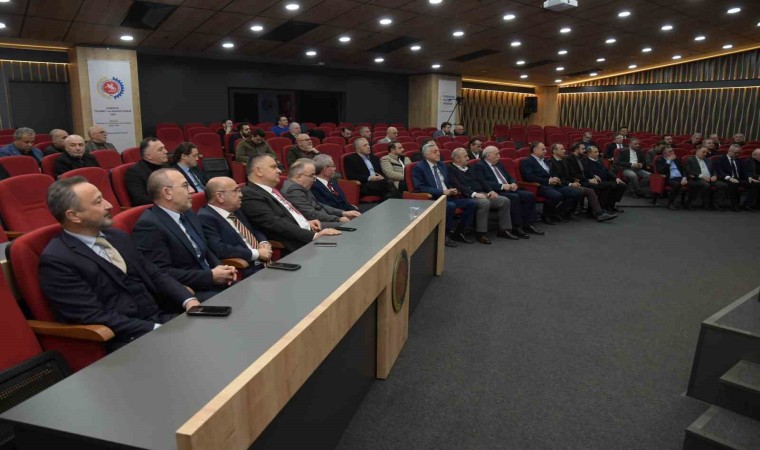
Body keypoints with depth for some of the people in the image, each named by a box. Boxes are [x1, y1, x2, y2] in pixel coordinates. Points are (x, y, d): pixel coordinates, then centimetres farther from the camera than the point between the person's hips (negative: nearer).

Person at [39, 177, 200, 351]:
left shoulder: (118, 237, 12)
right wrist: (155, 329, -21)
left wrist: (189, 301, -4)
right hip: (127, 340, -7)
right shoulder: (56, 260, -10)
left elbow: (155, 275, 14)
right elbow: (94, 316, -16)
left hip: (163, 318, 7)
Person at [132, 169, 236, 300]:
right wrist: (211, 276, -18)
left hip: (212, 284, 8)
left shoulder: (188, 214, 12)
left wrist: (220, 267, -1)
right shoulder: (149, 225, -14)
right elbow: (162, 274, -20)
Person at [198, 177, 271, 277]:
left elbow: (255, 231, 26)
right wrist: (257, 253, -16)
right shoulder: (205, 218, -10)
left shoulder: (234, 211, 16)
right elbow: (219, 249, -22)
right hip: (244, 272, -9)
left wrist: (264, 243, 3)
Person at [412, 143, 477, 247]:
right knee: (450, 206, -36)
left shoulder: (442, 165, 17)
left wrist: (452, 190, 0)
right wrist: (442, 191, -20)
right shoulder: (418, 167, -5)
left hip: (448, 196, 7)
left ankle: (458, 232, 1)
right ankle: (446, 234, -13)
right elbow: (420, 188, -16)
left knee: (472, 203, -11)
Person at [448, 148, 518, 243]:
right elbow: (458, 186, -17)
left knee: (504, 200, -7)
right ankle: (480, 234, -26)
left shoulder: (469, 169, 23)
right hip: (468, 197, -8)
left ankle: (504, 230, 0)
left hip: (482, 194, 8)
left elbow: (481, 181, 20)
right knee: (485, 203, -37)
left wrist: (491, 191, 3)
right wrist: (474, 194, -26)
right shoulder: (451, 170, -3)